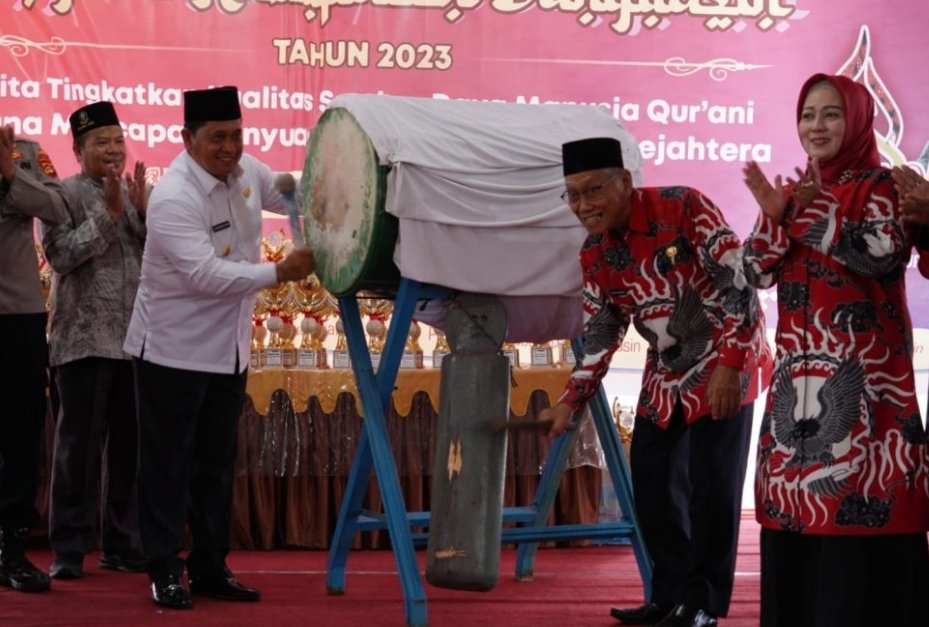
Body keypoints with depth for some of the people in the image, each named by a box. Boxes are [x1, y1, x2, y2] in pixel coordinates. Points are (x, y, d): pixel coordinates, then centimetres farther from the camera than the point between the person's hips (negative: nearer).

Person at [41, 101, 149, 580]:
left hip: (139, 339, 4)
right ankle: (69, 549, 5)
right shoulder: (64, 194, -1)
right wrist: (108, 212, -14)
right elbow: (60, 254, -13)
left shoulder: (141, 193, 13)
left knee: (131, 445, 7)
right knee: (79, 444, -1)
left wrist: (143, 211, -10)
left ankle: (123, 545, 16)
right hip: (85, 340, -4)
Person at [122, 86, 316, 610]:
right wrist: (279, 273, -35)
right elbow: (205, 275, -31)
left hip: (230, 348, 7)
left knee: (217, 463, 13)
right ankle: (165, 572, 10)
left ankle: (211, 567, 23)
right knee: (168, 464, 1)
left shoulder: (247, 171, -1)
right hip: (175, 349, -7)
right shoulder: (173, 198, -23)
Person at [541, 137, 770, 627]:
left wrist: (729, 363, -24)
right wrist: (570, 401, -4)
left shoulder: (683, 208, -21)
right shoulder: (594, 255, -1)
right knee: (653, 484, 8)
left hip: (724, 364, -7)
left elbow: (738, 279, -21)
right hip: (666, 375, 7)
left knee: (712, 485, -7)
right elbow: (599, 333, 5)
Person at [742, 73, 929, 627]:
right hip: (799, 371, 6)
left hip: (864, 371, -6)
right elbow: (757, 274, 7)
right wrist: (774, 215, -9)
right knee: (796, 501, 4)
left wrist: (817, 214, -22)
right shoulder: (795, 193, 16)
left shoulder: (882, 186, 0)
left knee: (862, 503, -11)